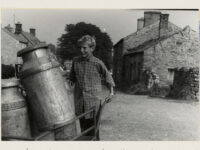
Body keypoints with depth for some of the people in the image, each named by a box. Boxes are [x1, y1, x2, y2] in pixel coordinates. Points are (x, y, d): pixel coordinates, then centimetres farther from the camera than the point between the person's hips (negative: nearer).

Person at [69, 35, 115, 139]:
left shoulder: (98, 63, -6)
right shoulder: (76, 61, 2)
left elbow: (108, 77, 6)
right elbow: (72, 78, 17)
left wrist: (111, 92, 2)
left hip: (93, 100, -3)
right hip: (79, 100, 3)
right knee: (83, 128, 14)